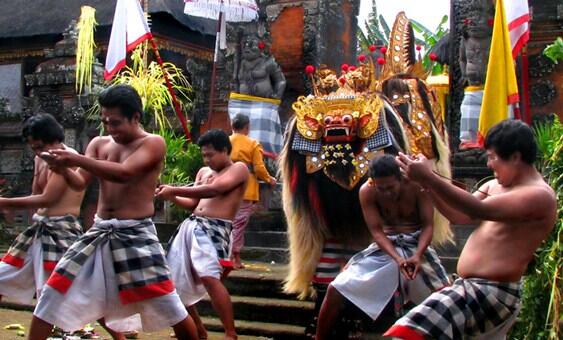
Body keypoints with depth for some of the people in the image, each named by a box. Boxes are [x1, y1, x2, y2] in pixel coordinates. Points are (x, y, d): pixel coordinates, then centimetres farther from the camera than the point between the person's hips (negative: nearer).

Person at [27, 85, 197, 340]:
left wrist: (76, 158, -28)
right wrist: (63, 166, -21)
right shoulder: (99, 144, 9)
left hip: (135, 234, -5)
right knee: (52, 296, 6)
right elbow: (79, 183, 0)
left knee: (170, 308, -6)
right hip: (99, 232, 6)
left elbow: (124, 173, -24)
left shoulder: (153, 143, -8)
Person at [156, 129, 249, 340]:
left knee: (209, 278, -25)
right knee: (176, 278, 10)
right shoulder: (203, 172, 20)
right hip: (190, 225, 8)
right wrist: (170, 197, 1)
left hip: (215, 229, -8)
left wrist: (174, 190, -15)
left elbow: (214, 190, -17)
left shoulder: (239, 169, -1)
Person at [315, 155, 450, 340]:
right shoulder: (366, 191, -14)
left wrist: (418, 255, -33)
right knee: (336, 290, -9)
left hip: (416, 244, -1)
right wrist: (397, 258, -30)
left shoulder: (417, 185, -17)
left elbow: (428, 225, -14)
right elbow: (377, 232, -14)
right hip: (385, 245, 1)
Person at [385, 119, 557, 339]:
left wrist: (429, 178, -32)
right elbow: (459, 216, 11)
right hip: (469, 288, 10)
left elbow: (480, 210, -28)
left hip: (492, 295, -10)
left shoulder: (540, 196, -16)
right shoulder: (496, 186, 12)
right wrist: (428, 184, -3)